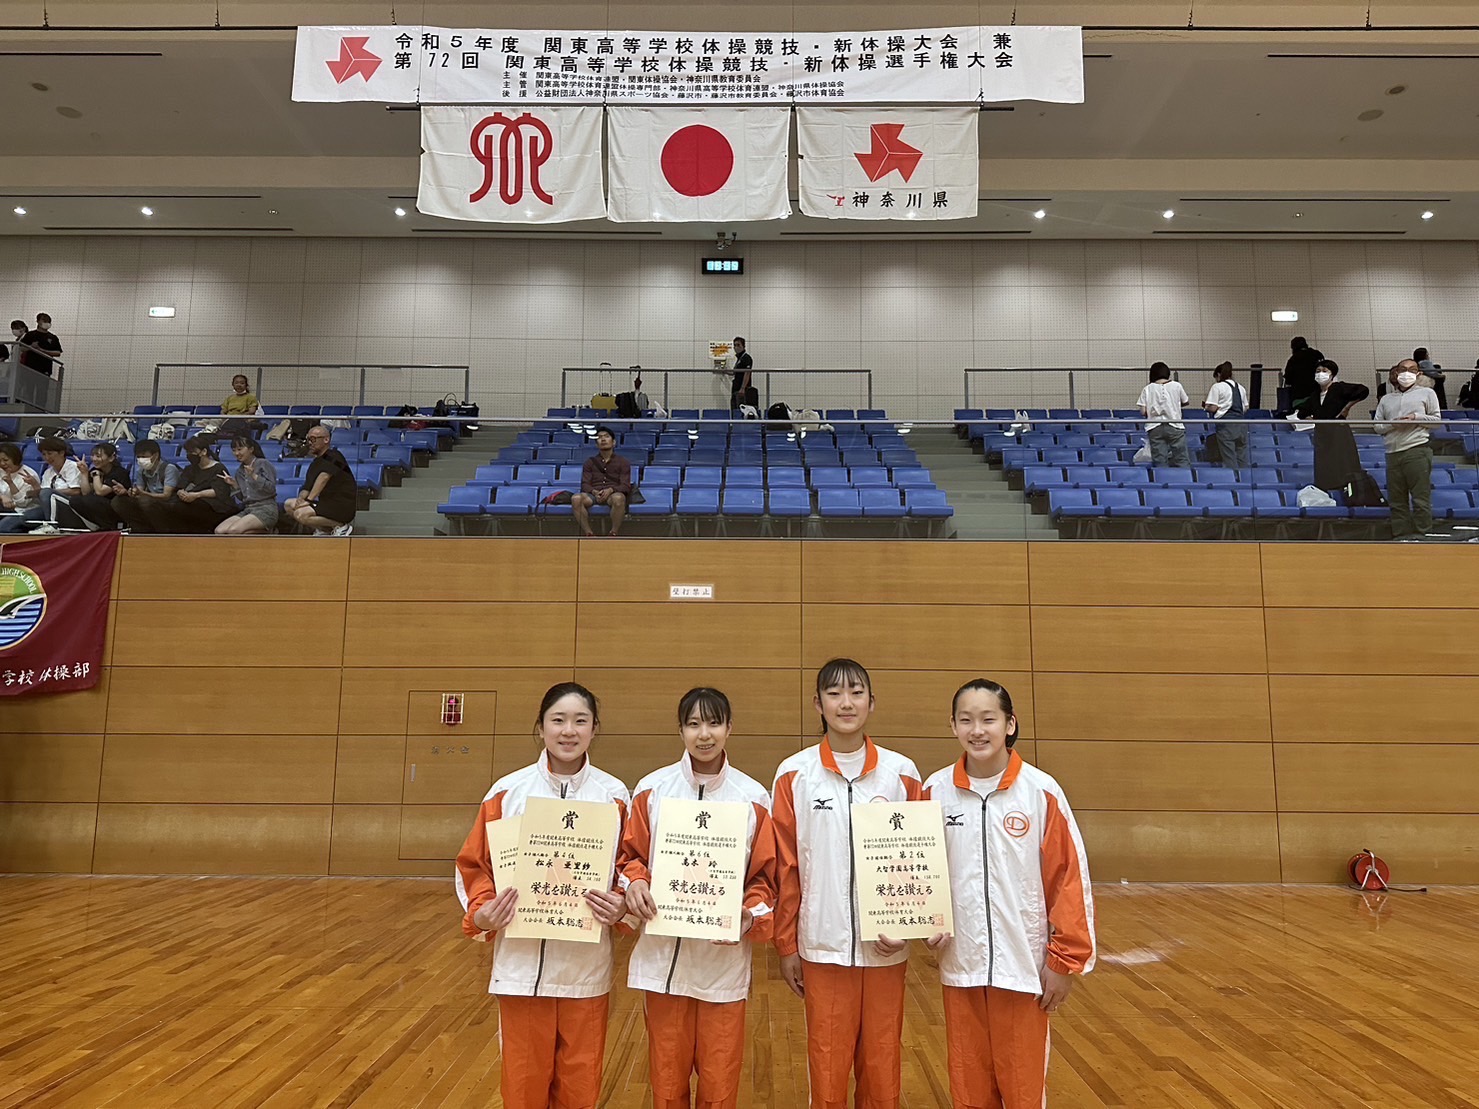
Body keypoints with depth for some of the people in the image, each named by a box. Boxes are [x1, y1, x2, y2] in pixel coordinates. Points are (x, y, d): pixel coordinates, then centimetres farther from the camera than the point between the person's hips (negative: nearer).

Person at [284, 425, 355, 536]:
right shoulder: (315, 462, 17)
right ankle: (323, 529, 5)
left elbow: (324, 477, -25)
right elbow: (307, 487, 12)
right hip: (327, 504, 9)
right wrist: (301, 498, -10)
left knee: (301, 514, -25)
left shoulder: (333, 457, -9)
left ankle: (341, 526, -9)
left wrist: (309, 500, -28)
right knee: (289, 504, 7)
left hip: (343, 507, -9)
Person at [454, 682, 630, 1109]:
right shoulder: (508, 792, -4)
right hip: (521, 962, 0)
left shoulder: (613, 795, -4)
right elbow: (474, 864, 3)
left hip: (587, 963, 0)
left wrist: (620, 906, -14)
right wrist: (482, 912, -13)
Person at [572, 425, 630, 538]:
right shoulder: (590, 462, 20)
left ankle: (614, 533, -28)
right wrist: (594, 492, -14)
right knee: (576, 498, -33)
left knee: (619, 498, -41)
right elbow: (584, 484, 10)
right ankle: (588, 534, -30)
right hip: (593, 494, 2)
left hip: (614, 494, -2)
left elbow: (626, 486, 4)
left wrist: (610, 490, -17)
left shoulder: (622, 462, 15)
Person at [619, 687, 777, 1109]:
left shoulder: (753, 797, -3)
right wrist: (635, 882, -13)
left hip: (724, 960, 0)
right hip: (663, 958, 1)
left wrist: (751, 916, -14)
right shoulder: (653, 788, -2)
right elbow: (631, 855, 7)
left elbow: (765, 875, 3)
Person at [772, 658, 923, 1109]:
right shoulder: (794, 774, -4)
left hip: (885, 947, 1)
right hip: (823, 946, -1)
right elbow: (785, 866, -1)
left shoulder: (901, 773, -1)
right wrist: (786, 945, 1)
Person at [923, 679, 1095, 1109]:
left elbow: (1069, 878, -7)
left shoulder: (1041, 791, -11)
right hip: (959, 965, 2)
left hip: (1024, 965, -2)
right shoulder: (936, 791, -3)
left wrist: (1065, 960, -6)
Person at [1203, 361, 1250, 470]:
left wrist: (1205, 406, 11)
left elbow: (1212, 408, -8)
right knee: (1243, 459, 7)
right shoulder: (1241, 388, 18)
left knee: (1229, 459, -5)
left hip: (1226, 424, -6)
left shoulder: (1217, 387, -1)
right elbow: (1245, 408, 18)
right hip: (1241, 423, 6)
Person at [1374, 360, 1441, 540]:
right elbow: (1377, 427, 13)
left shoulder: (1426, 393, 13)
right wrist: (1392, 423, -6)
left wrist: (1416, 417, -7)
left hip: (1417, 450, -3)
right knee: (1397, 500, 3)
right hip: (1393, 453, 3)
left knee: (1420, 497, -7)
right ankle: (1401, 537, 6)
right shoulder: (1386, 399, 20)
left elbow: (1436, 419, 8)